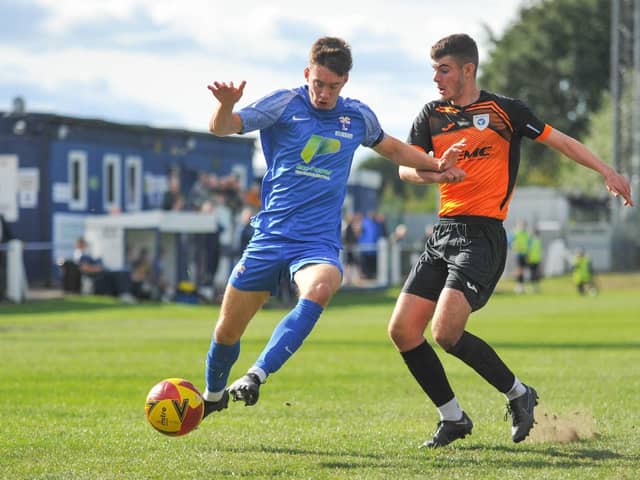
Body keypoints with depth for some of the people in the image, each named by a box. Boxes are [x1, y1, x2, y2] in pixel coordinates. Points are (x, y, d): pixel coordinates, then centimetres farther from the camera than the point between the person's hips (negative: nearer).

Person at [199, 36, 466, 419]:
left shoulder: (357, 117, 7)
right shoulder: (284, 105, -3)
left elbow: (392, 148, 28)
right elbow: (222, 128, -13)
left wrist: (435, 164, 14)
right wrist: (226, 104, -35)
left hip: (319, 242, 0)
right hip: (270, 236, 0)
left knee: (319, 290, -36)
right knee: (227, 331, 6)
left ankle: (256, 377, -38)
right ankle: (213, 395, 36)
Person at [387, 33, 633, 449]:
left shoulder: (503, 110, -1)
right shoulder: (432, 115, 11)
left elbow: (560, 141, 4)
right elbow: (405, 167, 1)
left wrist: (607, 172, -5)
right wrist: (430, 174, -22)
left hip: (482, 235, -6)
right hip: (443, 232, 6)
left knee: (446, 332, -21)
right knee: (402, 329, -2)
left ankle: (518, 394, 1)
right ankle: (453, 418, 12)